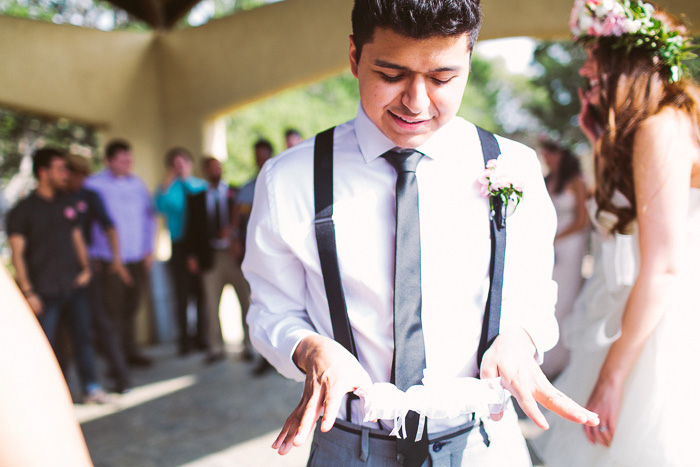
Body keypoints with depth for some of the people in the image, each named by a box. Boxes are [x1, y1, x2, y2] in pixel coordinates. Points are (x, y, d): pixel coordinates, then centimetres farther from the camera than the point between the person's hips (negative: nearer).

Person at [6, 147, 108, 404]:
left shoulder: (66, 205, 11)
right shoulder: (23, 210, -5)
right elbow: (17, 254, -7)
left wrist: (85, 269, 2)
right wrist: (28, 291, -12)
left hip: (75, 287, 5)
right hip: (46, 292, -5)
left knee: (83, 336, 9)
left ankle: (90, 388, 20)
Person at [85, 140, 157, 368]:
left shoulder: (137, 184, 10)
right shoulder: (93, 185, -4)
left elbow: (148, 218, 15)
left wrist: (149, 250, 10)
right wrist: (94, 255, -7)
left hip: (138, 260, 4)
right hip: (109, 262, -4)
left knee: (130, 309, 12)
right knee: (113, 311, -2)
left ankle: (131, 352, 23)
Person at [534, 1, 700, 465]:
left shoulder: (661, 127, -15)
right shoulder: (655, 125, 14)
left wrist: (611, 378, -19)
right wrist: (601, 138, 13)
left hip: (654, 331, -9)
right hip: (641, 318, 9)